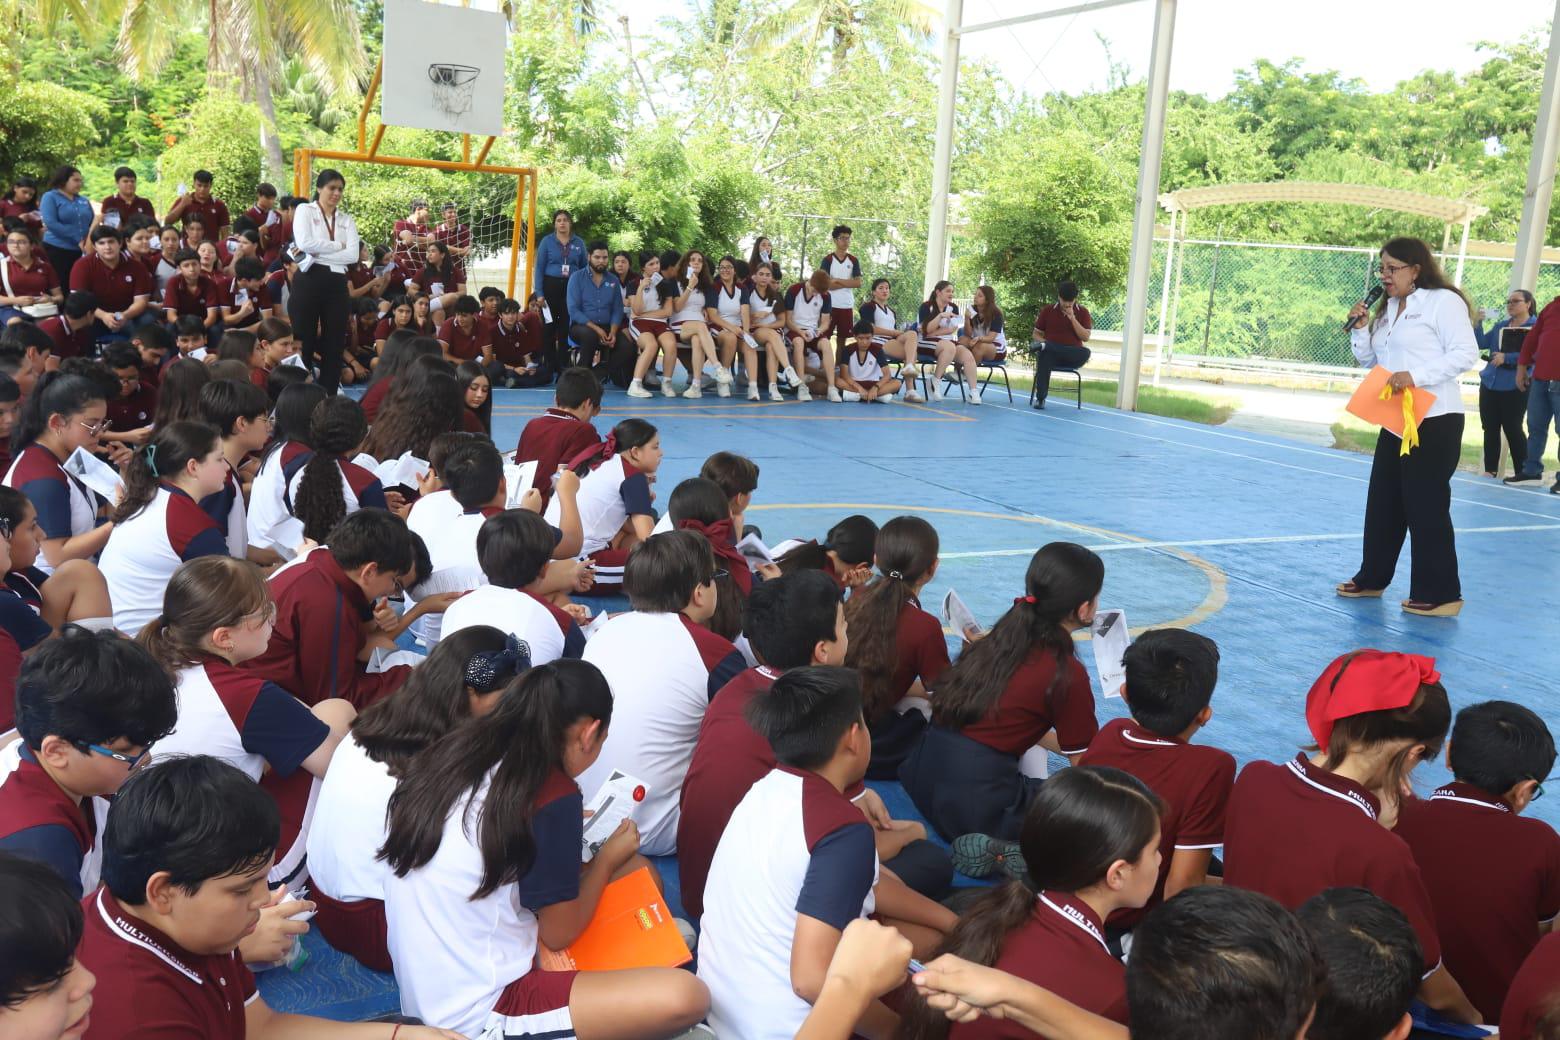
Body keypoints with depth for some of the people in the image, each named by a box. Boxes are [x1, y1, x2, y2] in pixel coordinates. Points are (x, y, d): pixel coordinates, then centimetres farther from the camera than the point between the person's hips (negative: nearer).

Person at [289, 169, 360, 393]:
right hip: (309, 281, -4)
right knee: (304, 341, -1)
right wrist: (338, 245, -7)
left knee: (335, 342, 5)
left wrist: (319, 254, -11)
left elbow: (353, 255, -2)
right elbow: (304, 243, -14)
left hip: (337, 283, 4)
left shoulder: (347, 219, 13)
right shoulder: (305, 210, 4)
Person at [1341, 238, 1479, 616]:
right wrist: (1360, 328, 3)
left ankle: (1440, 595, 3)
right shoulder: (1387, 309, 16)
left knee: (1426, 506, -5)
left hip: (1434, 421, -8)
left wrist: (1415, 376, -25)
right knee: (1383, 502, 13)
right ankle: (1372, 578, 25)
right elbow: (1369, 359, 20)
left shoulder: (1443, 301, -9)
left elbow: (1465, 354, -16)